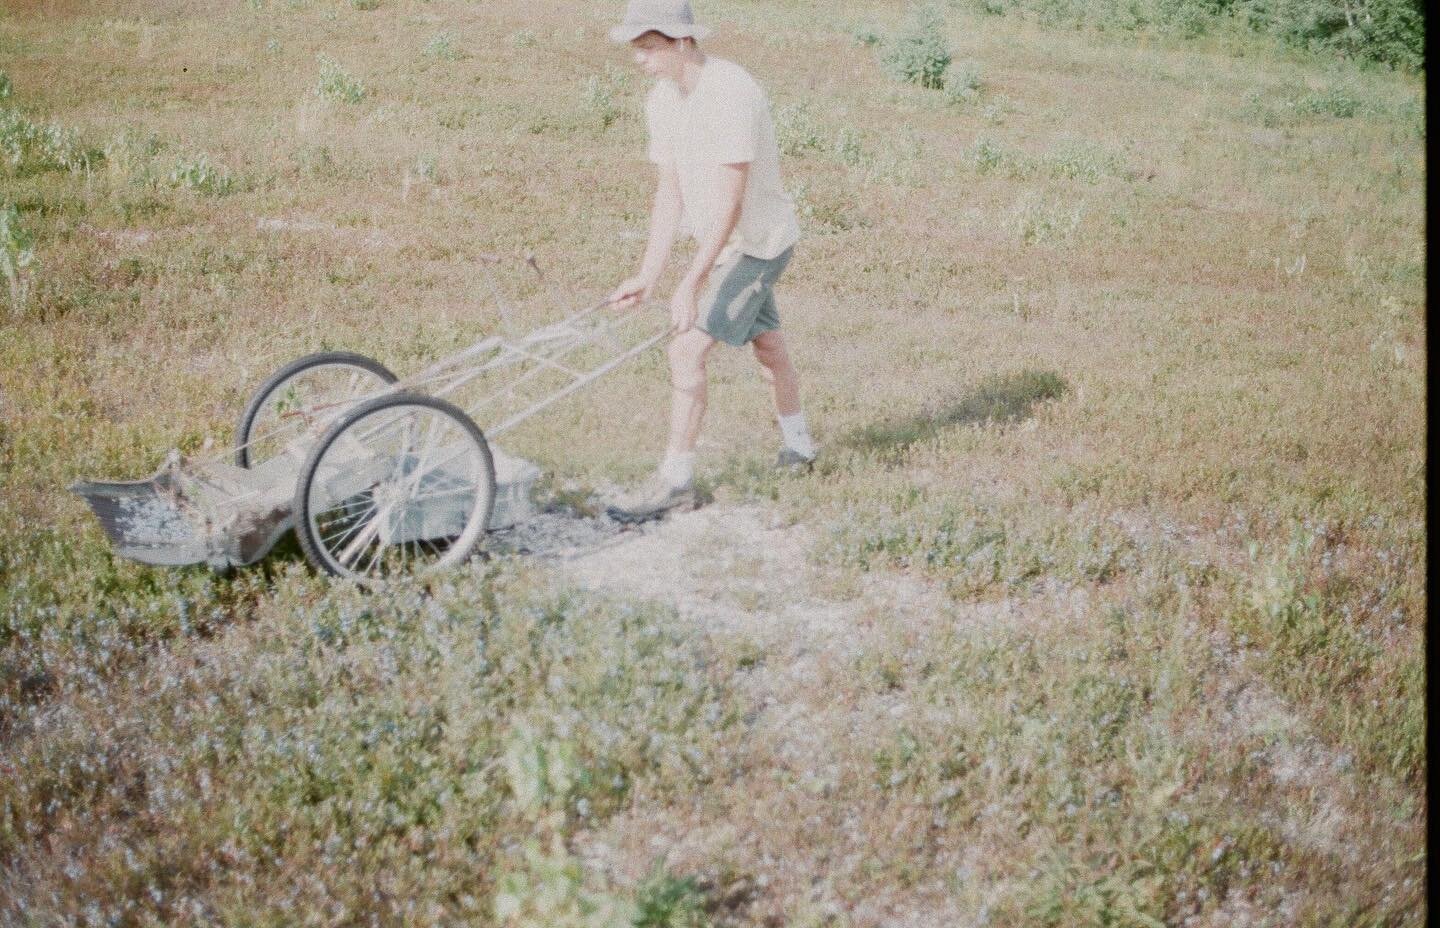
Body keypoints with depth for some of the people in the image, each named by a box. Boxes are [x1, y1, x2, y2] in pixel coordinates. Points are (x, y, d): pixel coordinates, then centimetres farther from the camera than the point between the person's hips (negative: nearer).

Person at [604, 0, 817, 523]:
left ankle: (675, 480, -5)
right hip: (725, 244, 9)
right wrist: (647, 276, -4)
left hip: (758, 241, -9)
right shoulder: (662, 101, -1)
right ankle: (797, 447, 43)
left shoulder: (731, 93, -27)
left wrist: (691, 283, -34)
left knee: (687, 351, -15)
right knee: (766, 345, 24)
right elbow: (670, 193, 2)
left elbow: (729, 201, -30)